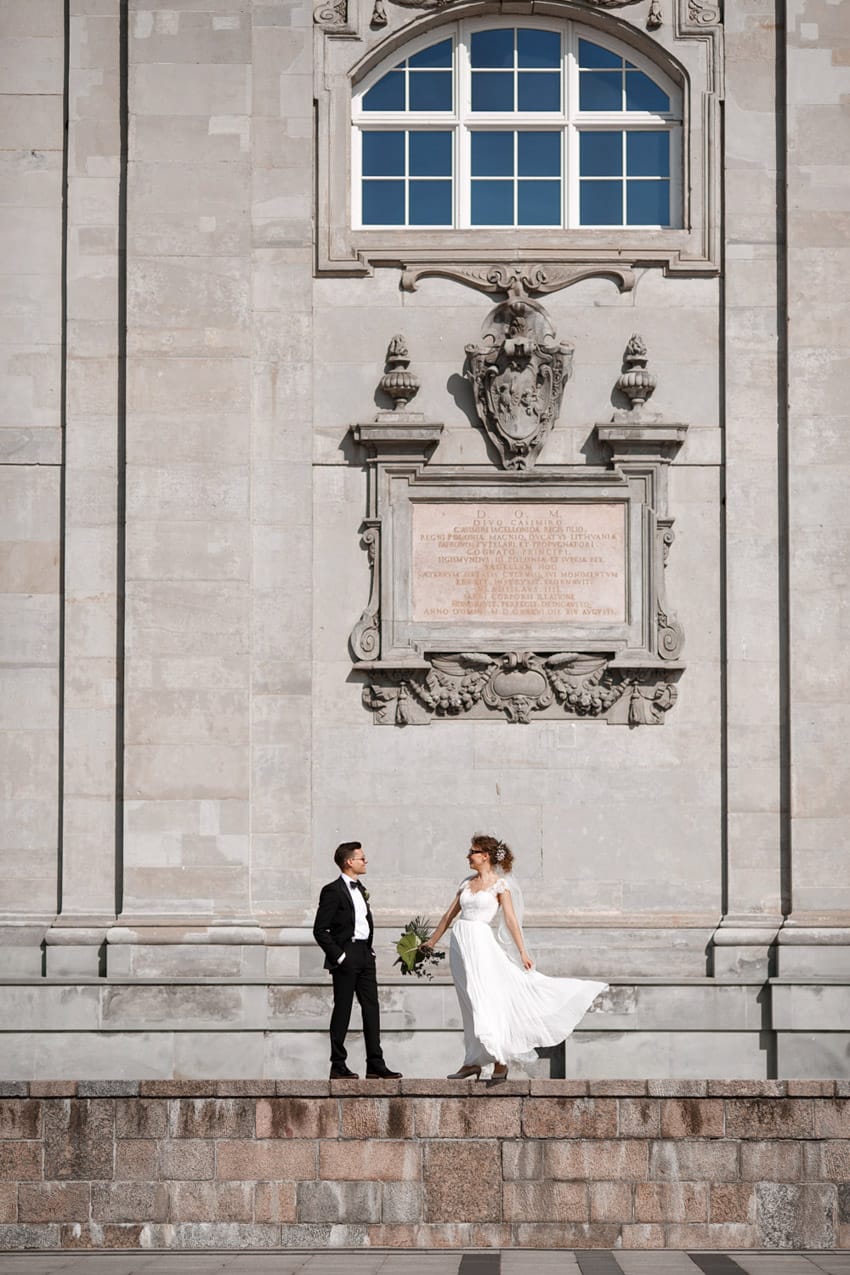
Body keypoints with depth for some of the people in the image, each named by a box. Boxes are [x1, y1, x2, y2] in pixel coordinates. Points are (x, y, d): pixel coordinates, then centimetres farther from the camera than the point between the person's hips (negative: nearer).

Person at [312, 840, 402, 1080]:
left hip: (365, 955, 8)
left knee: (371, 1008, 5)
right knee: (342, 1009, -2)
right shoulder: (333, 891, -10)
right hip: (346, 956, -8)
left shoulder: (360, 889, 16)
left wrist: (369, 950, 12)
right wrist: (338, 956, -15)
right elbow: (320, 930, -13)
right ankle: (338, 1066, 4)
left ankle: (375, 1064, 7)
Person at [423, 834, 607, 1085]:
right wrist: (432, 941, 22)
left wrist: (522, 952, -10)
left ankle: (500, 1062, -7)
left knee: (486, 1000, -11)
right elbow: (450, 915, 21)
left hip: (480, 942, -6)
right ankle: (473, 1062, 10)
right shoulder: (467, 883, 15)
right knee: (470, 1006, 7)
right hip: (459, 942, 6)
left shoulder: (499, 884, -1)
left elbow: (510, 919, -6)